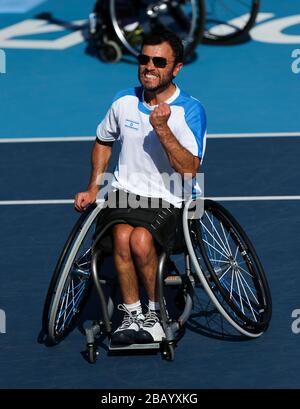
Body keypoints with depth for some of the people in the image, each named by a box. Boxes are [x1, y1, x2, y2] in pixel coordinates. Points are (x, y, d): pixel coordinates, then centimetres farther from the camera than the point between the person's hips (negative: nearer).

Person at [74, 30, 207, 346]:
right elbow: (103, 141, 24)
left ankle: (153, 313, -9)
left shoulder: (190, 110, -8)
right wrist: (93, 188, 16)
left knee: (141, 240, -32)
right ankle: (131, 316, -16)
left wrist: (162, 129, -27)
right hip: (124, 190, 3)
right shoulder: (125, 101, 4)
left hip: (165, 200, -3)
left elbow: (190, 171, -18)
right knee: (122, 236, -30)